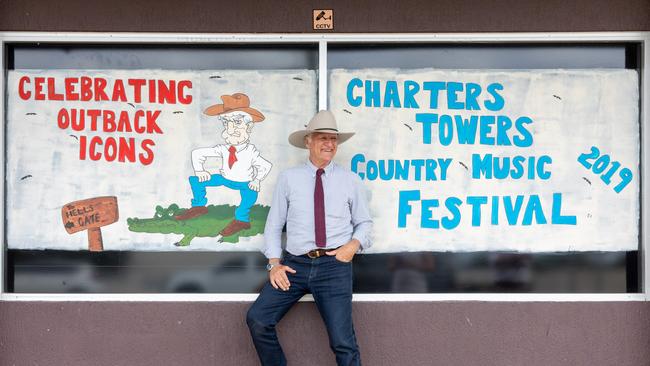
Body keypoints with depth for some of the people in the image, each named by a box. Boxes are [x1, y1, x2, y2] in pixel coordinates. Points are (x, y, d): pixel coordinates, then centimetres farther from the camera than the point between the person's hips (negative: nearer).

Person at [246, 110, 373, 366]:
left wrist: (354, 245, -6)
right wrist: (274, 264, -3)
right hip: (295, 264, 1)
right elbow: (274, 224, 8)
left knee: (342, 341, -10)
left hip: (334, 265, -1)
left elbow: (364, 222, 15)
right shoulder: (288, 178, 7)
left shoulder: (350, 180, 8)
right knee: (257, 319, -12)